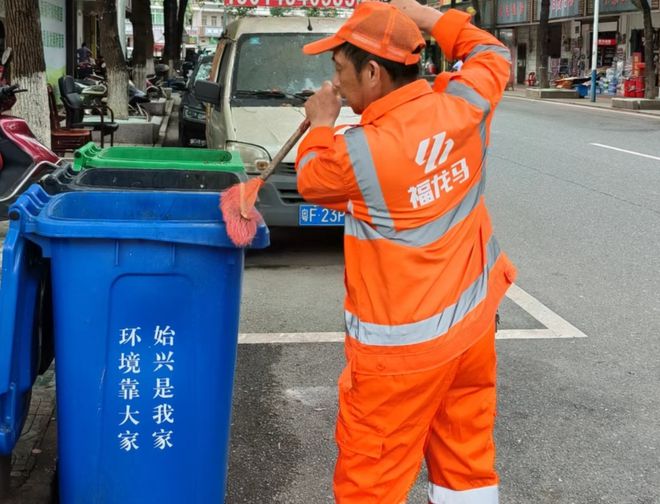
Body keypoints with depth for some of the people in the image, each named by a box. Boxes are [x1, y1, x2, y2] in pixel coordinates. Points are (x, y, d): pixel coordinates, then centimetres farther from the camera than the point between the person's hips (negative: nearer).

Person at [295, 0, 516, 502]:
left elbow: (312, 182, 3)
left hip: (403, 345, -7)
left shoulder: (358, 150, -21)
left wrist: (321, 127, 18)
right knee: (467, 461, 19)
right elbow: (494, 55, 17)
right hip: (474, 322, 7)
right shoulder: (462, 106, -7)